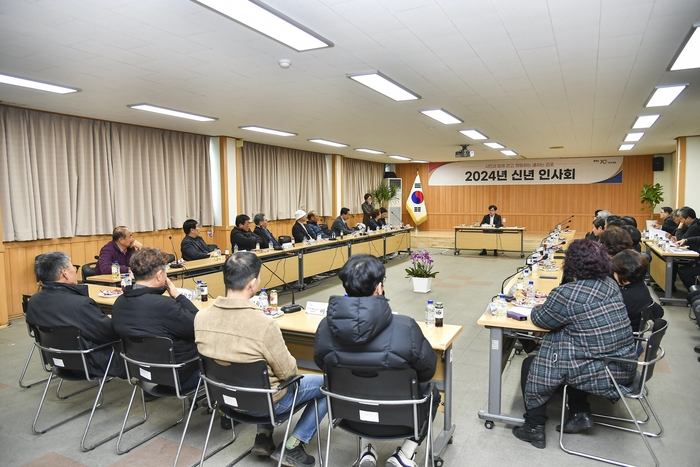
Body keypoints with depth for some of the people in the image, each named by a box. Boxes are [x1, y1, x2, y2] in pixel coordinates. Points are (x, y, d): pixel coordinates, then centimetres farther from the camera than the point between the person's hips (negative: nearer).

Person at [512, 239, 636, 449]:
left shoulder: (567, 294, -22)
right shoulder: (610, 283, 3)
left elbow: (539, 319, -7)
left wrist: (539, 308, 14)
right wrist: (552, 305, 10)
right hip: (624, 365, 8)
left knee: (532, 365, 10)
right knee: (571, 350, 31)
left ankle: (534, 427, 19)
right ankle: (580, 413, 28)